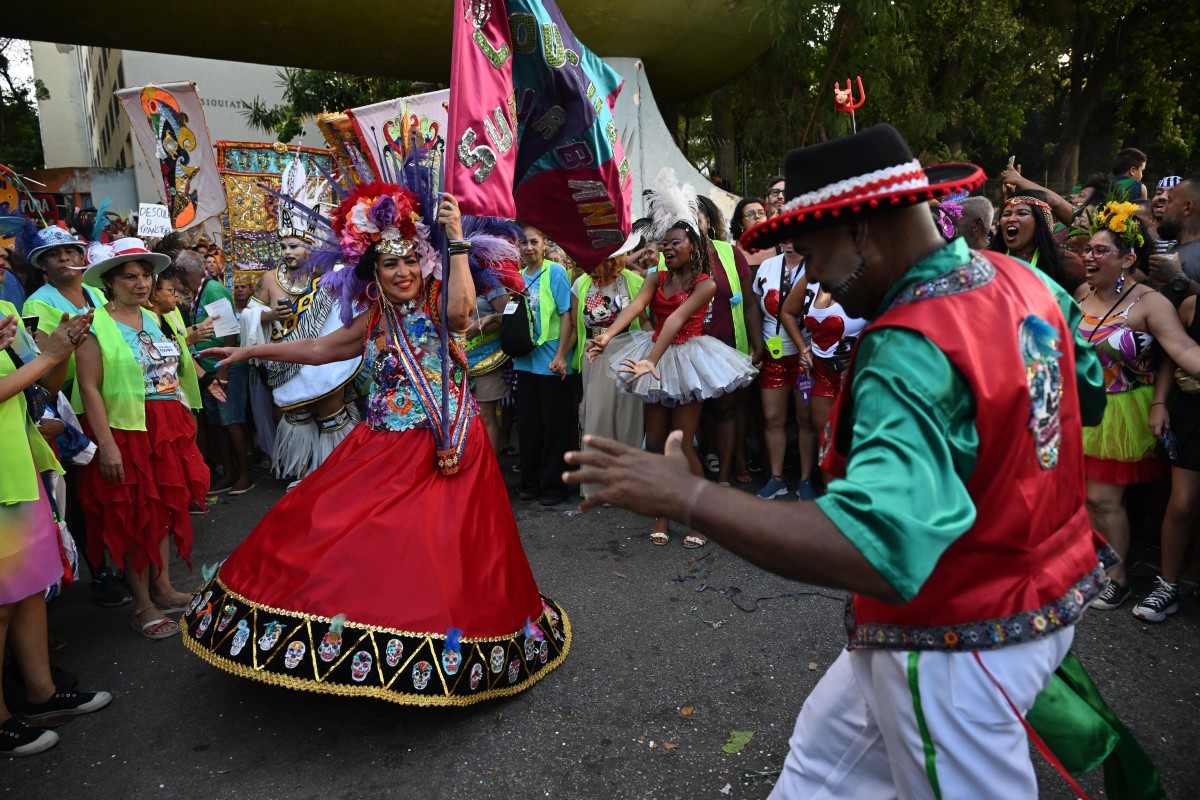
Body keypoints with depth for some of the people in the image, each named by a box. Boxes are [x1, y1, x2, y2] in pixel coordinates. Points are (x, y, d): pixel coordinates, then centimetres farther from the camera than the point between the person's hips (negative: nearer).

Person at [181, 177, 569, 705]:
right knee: (330, 531, 6)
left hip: (441, 452, -6)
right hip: (381, 449, 6)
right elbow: (317, 349, 22)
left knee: (433, 549, -8)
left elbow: (462, 309, -28)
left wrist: (457, 241, -28)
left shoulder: (438, 306, -3)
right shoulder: (373, 322, 12)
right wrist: (249, 352, 25)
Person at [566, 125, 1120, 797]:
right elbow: (1089, 392, 15)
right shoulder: (1022, 279, -3)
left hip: (957, 646, -9)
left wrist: (687, 497, -41)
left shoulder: (911, 353, -32)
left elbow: (875, 550, -45)